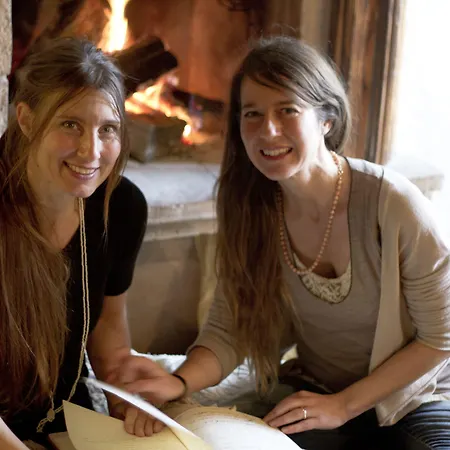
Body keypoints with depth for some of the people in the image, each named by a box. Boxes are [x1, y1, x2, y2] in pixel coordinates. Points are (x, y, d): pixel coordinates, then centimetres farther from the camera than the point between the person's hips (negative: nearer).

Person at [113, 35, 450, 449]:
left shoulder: (392, 202, -23)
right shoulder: (249, 208, -11)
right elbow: (229, 327, -9)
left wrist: (344, 405, -14)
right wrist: (179, 382, -29)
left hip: (415, 403, -2)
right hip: (313, 396, 2)